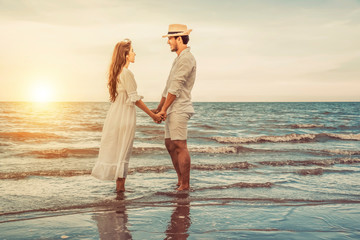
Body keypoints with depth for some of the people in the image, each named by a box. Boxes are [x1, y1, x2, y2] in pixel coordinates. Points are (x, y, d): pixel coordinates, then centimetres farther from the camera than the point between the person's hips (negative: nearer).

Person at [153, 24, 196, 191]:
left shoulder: (186, 58, -11)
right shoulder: (179, 59, 21)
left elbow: (176, 87, -16)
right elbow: (168, 87, 23)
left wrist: (164, 109, -14)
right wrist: (158, 109, 23)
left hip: (179, 110, -10)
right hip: (172, 110, 10)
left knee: (180, 146, -8)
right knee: (170, 145, 12)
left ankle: (185, 185, -1)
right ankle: (180, 180, 20)